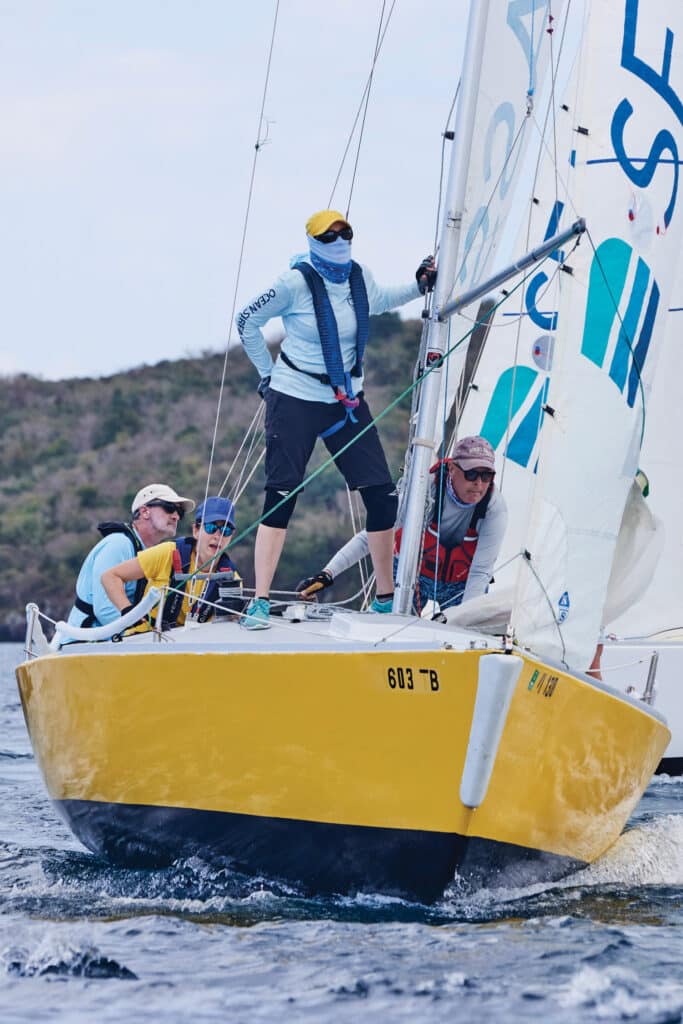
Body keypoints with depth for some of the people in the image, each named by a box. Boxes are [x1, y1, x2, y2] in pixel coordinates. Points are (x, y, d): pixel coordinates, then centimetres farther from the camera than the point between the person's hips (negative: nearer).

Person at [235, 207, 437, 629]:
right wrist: (268, 373, 3)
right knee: (282, 495, -10)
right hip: (295, 400, -5)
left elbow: (378, 301, 28)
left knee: (382, 495, 0)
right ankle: (260, 602, -7)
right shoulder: (296, 283, -13)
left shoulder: (360, 277, 2)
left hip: (347, 401, 5)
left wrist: (419, 287, 15)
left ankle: (387, 599, 11)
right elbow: (247, 321, -1)